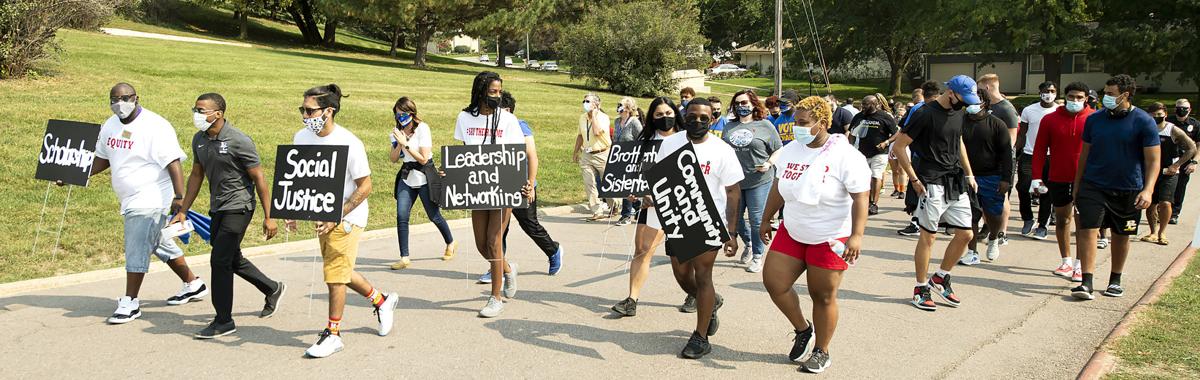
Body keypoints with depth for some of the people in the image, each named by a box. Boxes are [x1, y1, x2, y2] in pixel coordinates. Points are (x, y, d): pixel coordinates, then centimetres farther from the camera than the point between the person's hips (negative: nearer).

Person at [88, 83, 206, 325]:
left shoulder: (155, 127, -17)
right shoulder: (110, 125, 10)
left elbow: (174, 162, -21)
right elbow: (103, 159, 21)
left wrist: (179, 196, -28)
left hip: (150, 201, -9)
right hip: (132, 201, 9)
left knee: (136, 249, -7)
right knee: (160, 244, 17)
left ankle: (130, 303, 2)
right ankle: (193, 286, 30)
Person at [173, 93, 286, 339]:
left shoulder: (239, 141, -18)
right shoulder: (199, 140, 4)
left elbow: (259, 179, -14)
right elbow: (196, 175, 15)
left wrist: (268, 217, -15)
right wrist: (183, 211, 13)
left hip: (238, 206, -8)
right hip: (217, 208, 8)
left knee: (220, 260, -11)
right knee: (232, 259, 18)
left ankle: (224, 322, 1)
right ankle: (273, 289, 40)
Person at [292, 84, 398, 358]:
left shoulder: (349, 143, -21)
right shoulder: (301, 138, -3)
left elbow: (365, 187, -17)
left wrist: (337, 217, -22)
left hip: (348, 216, -7)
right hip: (323, 216, 7)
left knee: (335, 275, -5)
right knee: (339, 272, 17)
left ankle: (333, 334, 11)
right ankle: (381, 300, 39)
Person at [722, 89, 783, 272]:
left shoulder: (765, 125, -2)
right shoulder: (729, 126, 10)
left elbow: (778, 150, 1)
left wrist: (768, 164, -15)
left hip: (758, 181, -4)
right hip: (734, 180, 5)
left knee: (756, 220, -2)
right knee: (735, 217, 11)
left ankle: (758, 256, 12)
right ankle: (748, 244, 37)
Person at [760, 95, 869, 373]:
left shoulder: (845, 156, -17)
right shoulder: (790, 151, 3)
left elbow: (860, 198, -19)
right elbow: (778, 188, 14)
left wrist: (857, 235, -28)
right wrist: (766, 220, 17)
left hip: (830, 239, -6)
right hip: (792, 232, 6)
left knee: (823, 296, 4)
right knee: (773, 282, 1)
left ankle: (822, 352, 23)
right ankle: (802, 329, 25)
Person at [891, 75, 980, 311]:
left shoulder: (958, 113, 11)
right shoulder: (926, 114, -13)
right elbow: (899, 146, -12)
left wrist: (969, 174, 21)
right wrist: (914, 179, -11)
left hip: (956, 183, 7)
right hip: (933, 183, -7)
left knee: (965, 234, 6)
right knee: (928, 237, 0)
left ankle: (940, 278, 24)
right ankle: (921, 289, 11)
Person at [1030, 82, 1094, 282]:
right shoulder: (1050, 119, 3)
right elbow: (1040, 149, 4)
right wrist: (1036, 177, -1)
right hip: (1058, 179, 2)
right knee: (1062, 219, 10)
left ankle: (1080, 265, 4)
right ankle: (1066, 262, 21)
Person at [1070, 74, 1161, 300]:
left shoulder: (1144, 122, -7)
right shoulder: (1094, 119, 3)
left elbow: (1153, 160, -8)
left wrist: (1148, 190, -22)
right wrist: (1077, 186, 11)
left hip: (1128, 190, -1)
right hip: (1093, 186, 1)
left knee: (1121, 235, 12)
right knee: (1087, 230, -11)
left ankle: (1115, 280, 28)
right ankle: (1086, 283, -11)